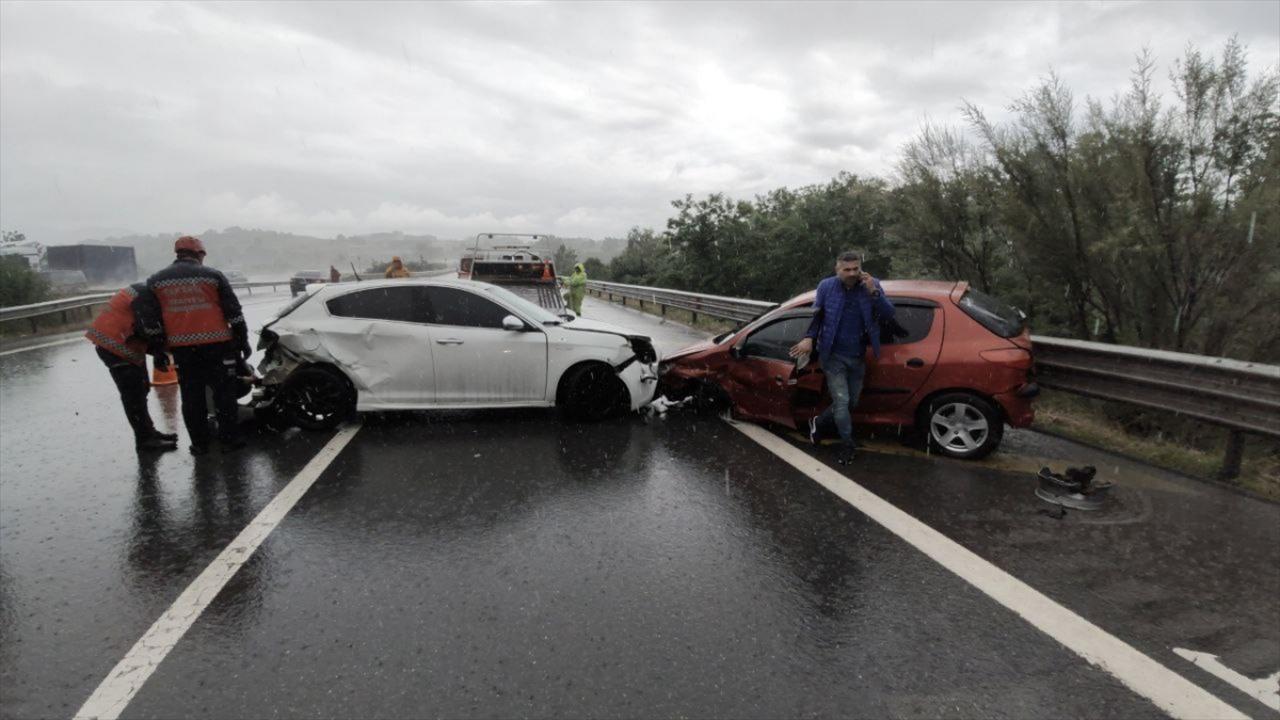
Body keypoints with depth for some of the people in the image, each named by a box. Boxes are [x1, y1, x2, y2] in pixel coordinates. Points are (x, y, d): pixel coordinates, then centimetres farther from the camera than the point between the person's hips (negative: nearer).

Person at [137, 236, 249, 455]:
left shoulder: (155, 281, 8)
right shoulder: (213, 275, 2)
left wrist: (158, 346, 13)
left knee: (191, 396, 9)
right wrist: (243, 340, 4)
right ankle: (229, 438, 9)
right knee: (224, 392, 6)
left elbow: (149, 318, 5)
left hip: (182, 348, 2)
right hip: (216, 344, -2)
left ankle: (199, 443, 13)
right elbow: (234, 312, -1)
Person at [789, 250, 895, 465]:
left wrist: (873, 292, -23)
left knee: (851, 403, 14)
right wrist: (809, 338, -10)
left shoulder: (872, 285, -3)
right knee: (841, 401, -8)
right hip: (834, 356, -3)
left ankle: (819, 423, 37)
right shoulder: (826, 287, -5)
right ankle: (847, 445, 11)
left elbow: (888, 315, -9)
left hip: (858, 358, 3)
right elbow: (816, 315, 5)